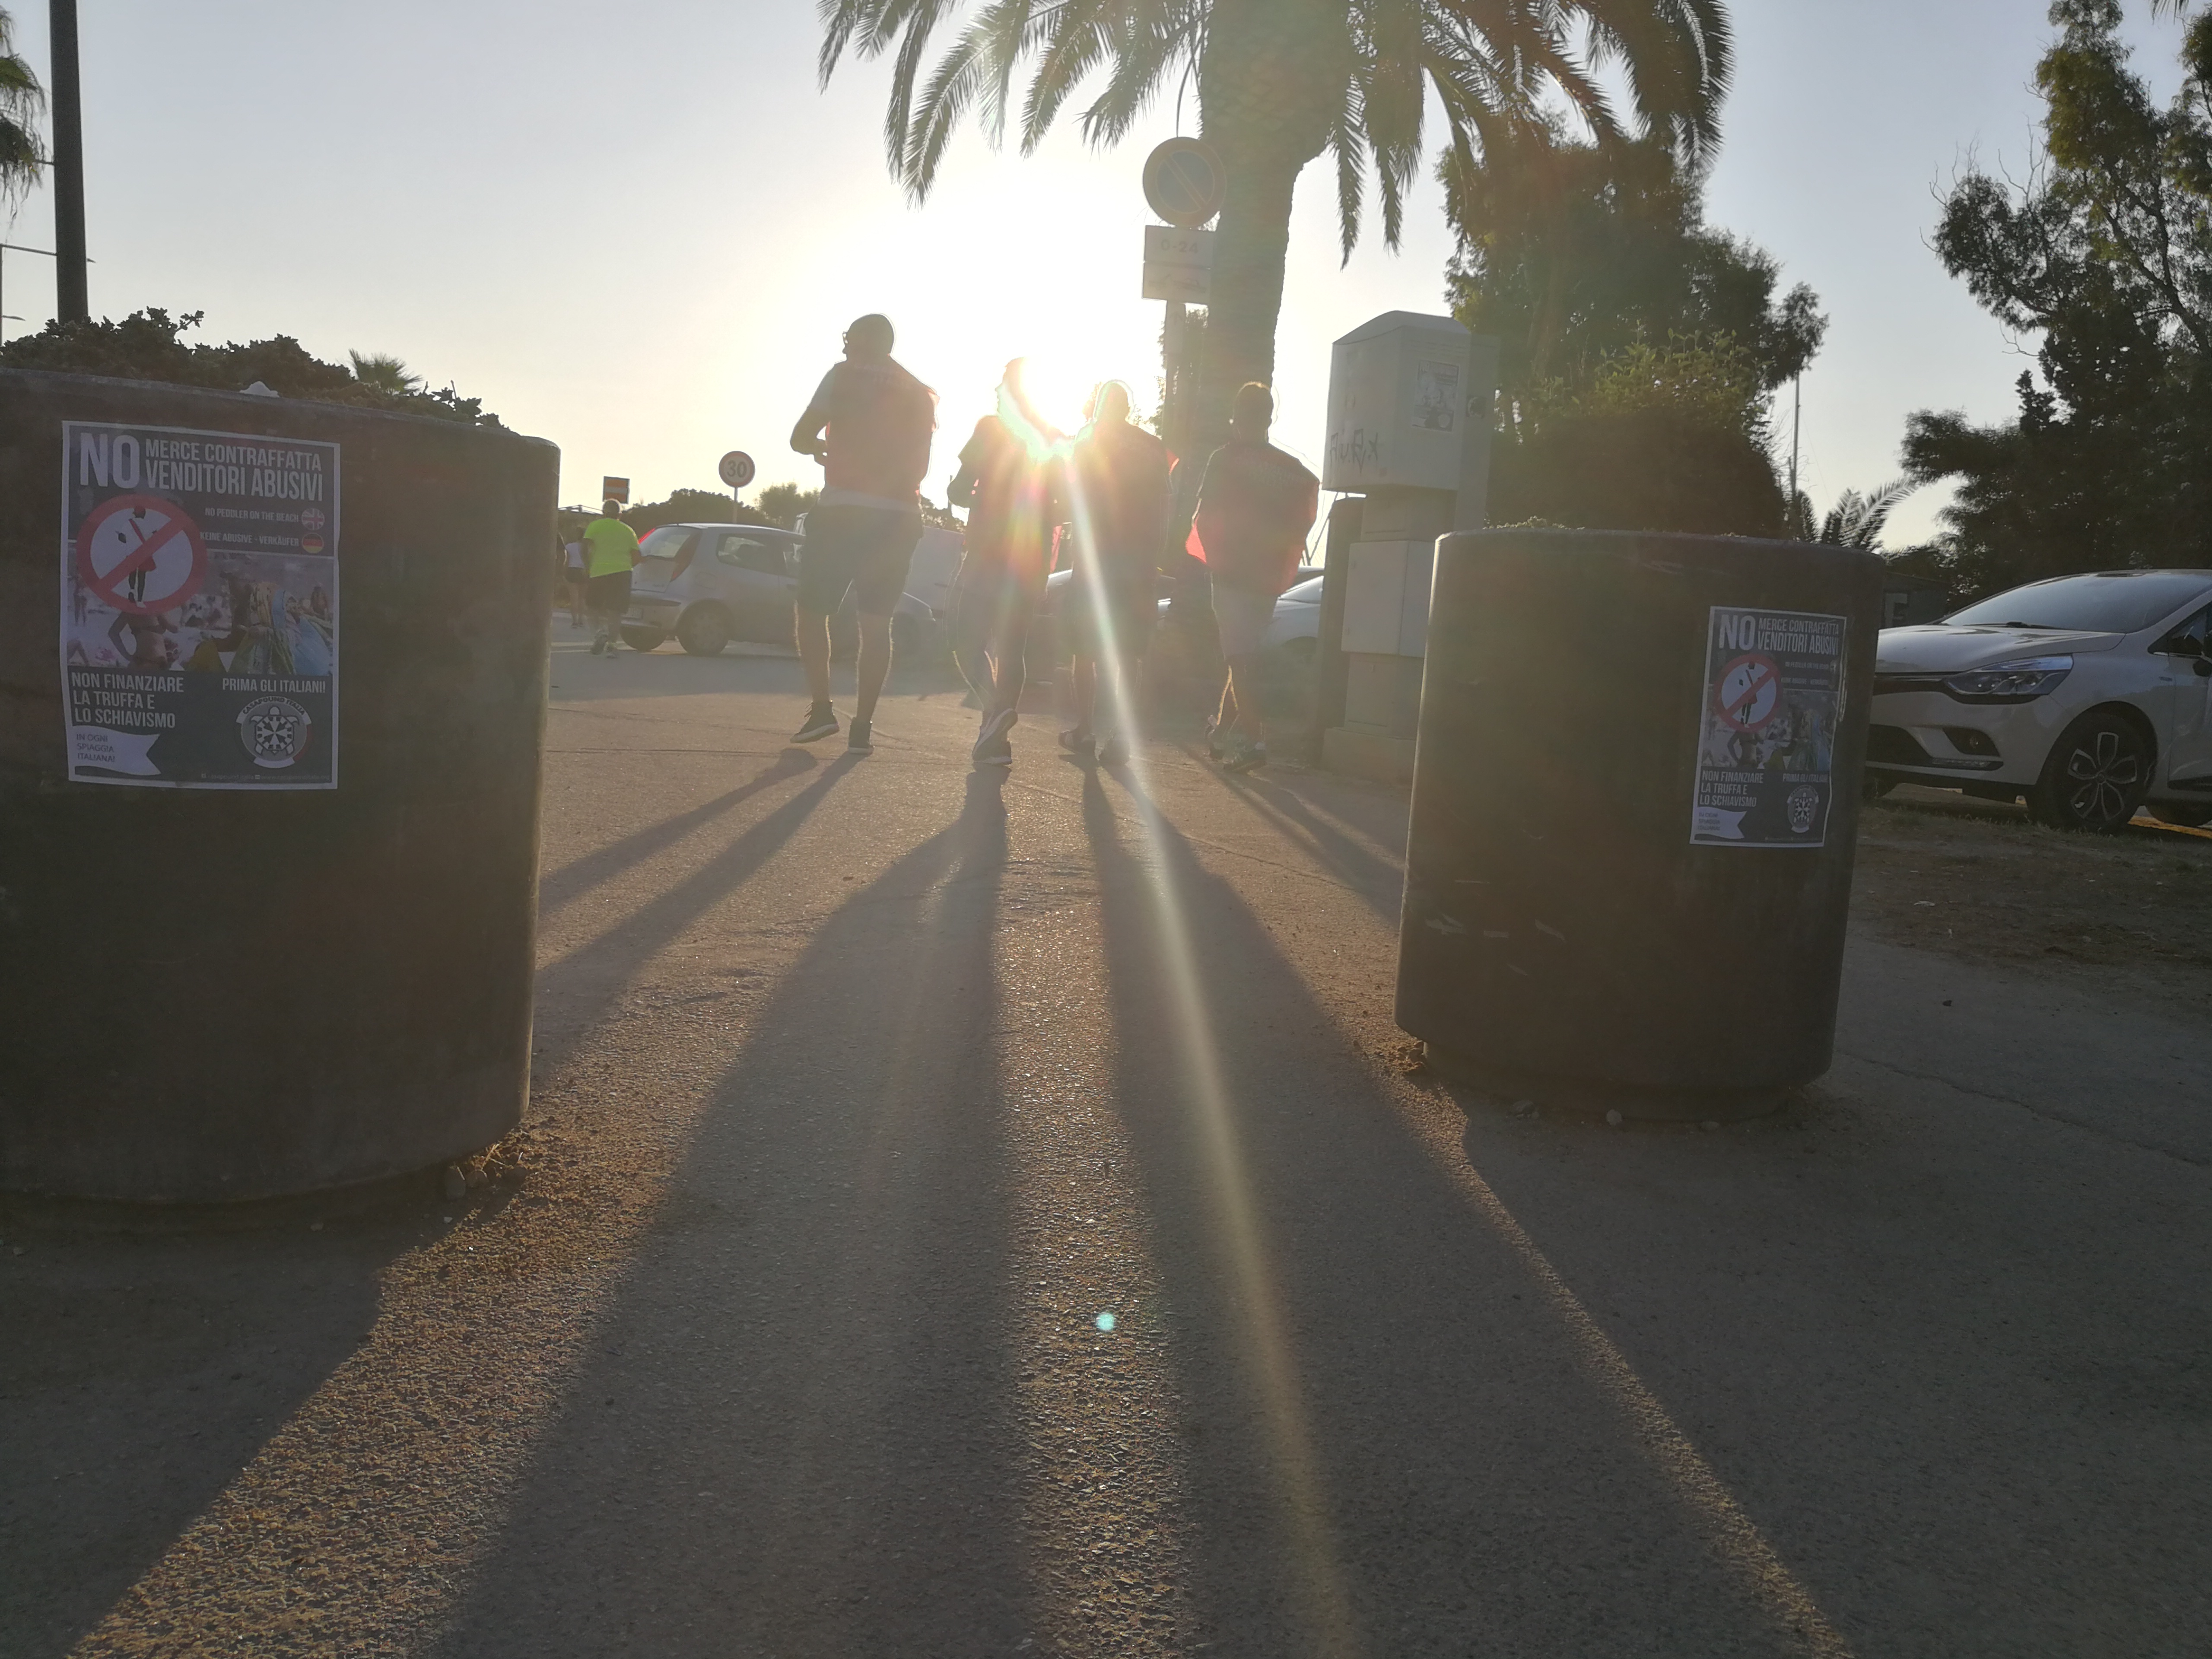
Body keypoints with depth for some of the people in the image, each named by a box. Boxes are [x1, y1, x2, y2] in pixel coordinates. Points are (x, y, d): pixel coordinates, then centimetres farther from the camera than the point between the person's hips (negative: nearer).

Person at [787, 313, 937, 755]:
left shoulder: (844, 376, 1)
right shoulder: (920, 394, 16)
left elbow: (800, 439, -2)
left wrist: (821, 445, 19)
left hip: (842, 511, -4)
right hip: (900, 519, 4)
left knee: (812, 610, 9)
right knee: (876, 623, 5)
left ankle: (821, 707, -2)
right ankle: (863, 726, -1)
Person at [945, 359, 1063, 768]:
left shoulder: (991, 429, -5)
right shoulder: (1054, 441, 8)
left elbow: (957, 492, -8)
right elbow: (1064, 508, 7)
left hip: (987, 554, -4)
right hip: (1032, 563, 5)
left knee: (968, 642, 2)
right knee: (1011, 648, 11)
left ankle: (997, 703, -24)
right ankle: (995, 737, 8)